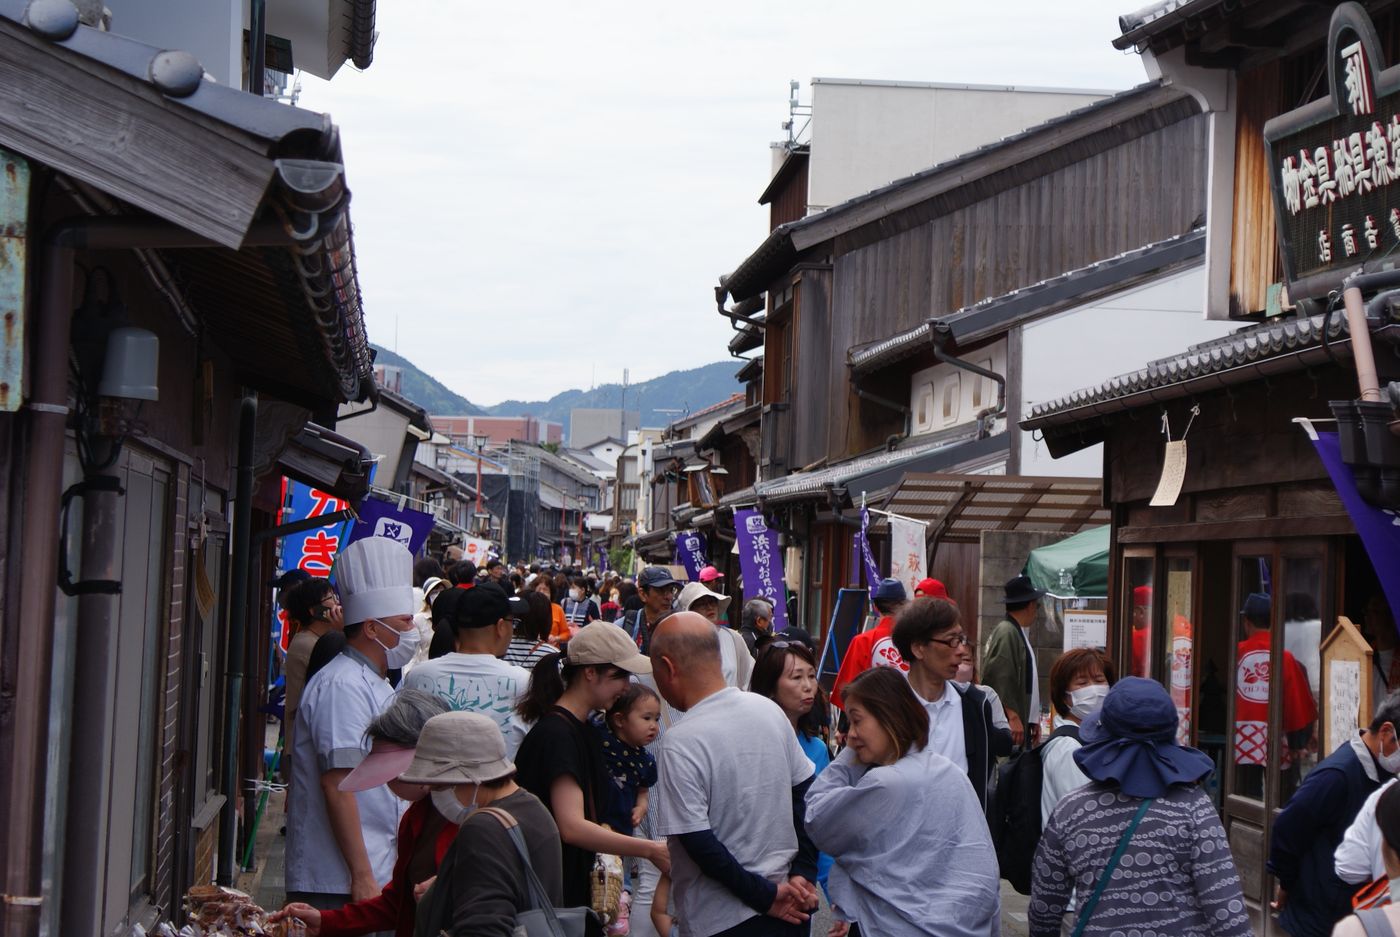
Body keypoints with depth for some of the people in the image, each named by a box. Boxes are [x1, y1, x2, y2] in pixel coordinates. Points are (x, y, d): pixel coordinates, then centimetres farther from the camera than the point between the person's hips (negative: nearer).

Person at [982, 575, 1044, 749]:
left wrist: (1034, 719, 20)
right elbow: (1001, 679, -19)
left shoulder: (1020, 633, 17)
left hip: (1022, 722, 9)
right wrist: (1013, 718, -21)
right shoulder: (1006, 633, -12)